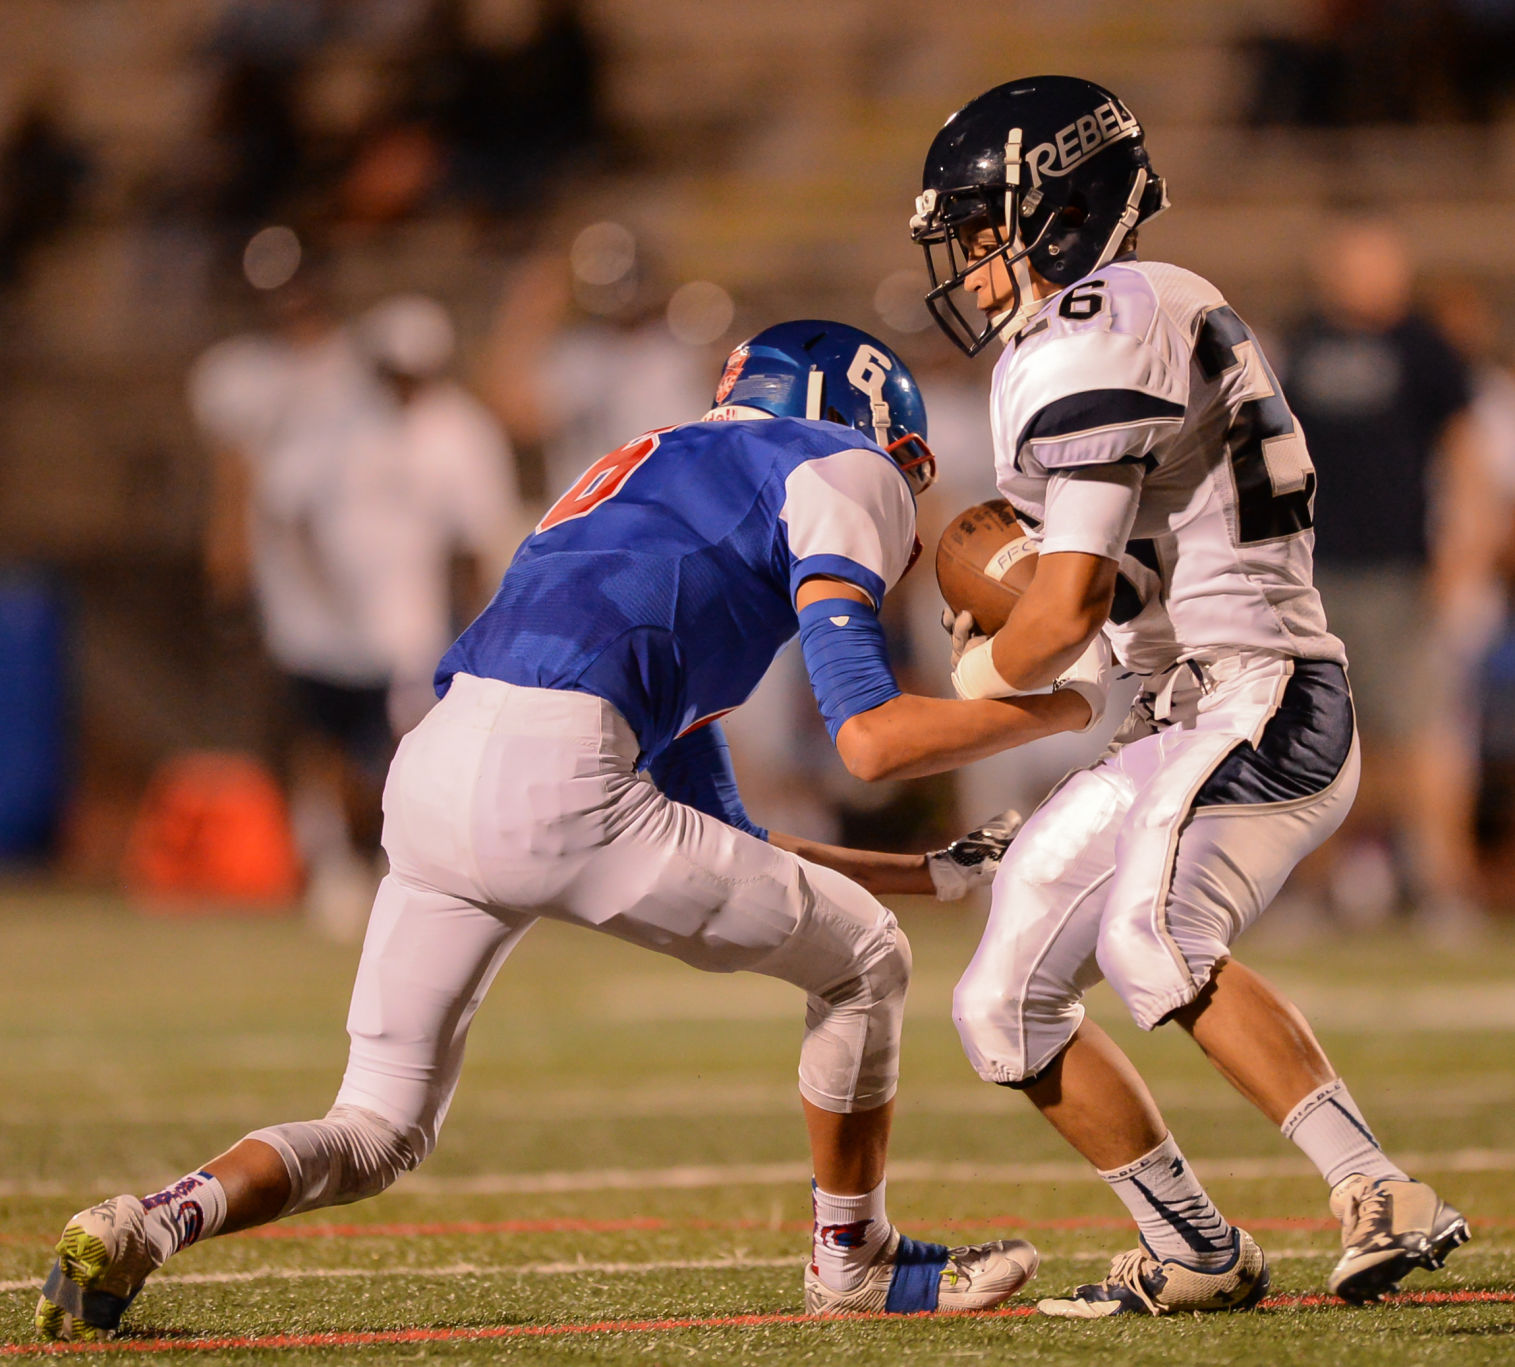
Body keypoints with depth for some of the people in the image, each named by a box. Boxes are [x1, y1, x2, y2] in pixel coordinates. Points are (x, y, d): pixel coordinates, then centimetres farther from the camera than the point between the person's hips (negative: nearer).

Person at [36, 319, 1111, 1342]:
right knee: (863, 961, 14)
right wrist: (1063, 705, 13)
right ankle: (854, 1261, 30)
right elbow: (871, 738, -1)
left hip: (430, 777, 8)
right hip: (551, 784, -8)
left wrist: (935, 871, 41)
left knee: (377, 1134, 19)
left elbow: (727, 854, 38)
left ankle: (149, 1225, -5)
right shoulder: (832, 473, 11)